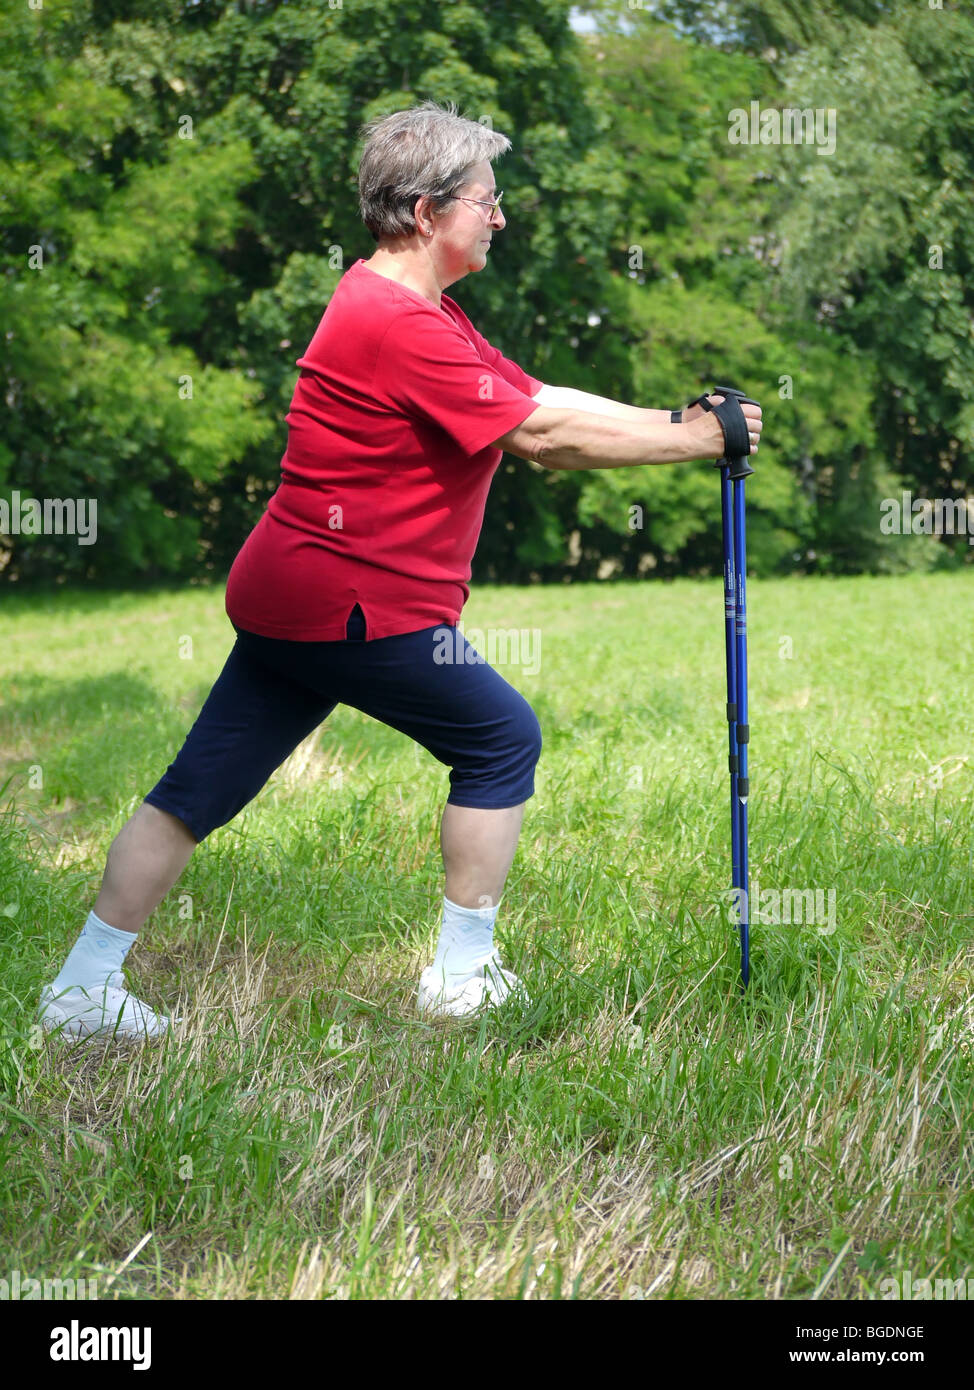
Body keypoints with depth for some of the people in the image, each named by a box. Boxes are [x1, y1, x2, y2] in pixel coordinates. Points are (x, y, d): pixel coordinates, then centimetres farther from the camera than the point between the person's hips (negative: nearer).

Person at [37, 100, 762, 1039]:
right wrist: (692, 440, -12)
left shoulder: (411, 311, 16)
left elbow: (539, 399, 11)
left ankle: (85, 987, 12)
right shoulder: (398, 324, -19)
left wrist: (674, 421, 0)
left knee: (201, 786, 9)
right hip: (352, 604, -10)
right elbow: (540, 435, -20)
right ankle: (462, 975, 13)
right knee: (503, 740, 5)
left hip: (285, 598, 10)